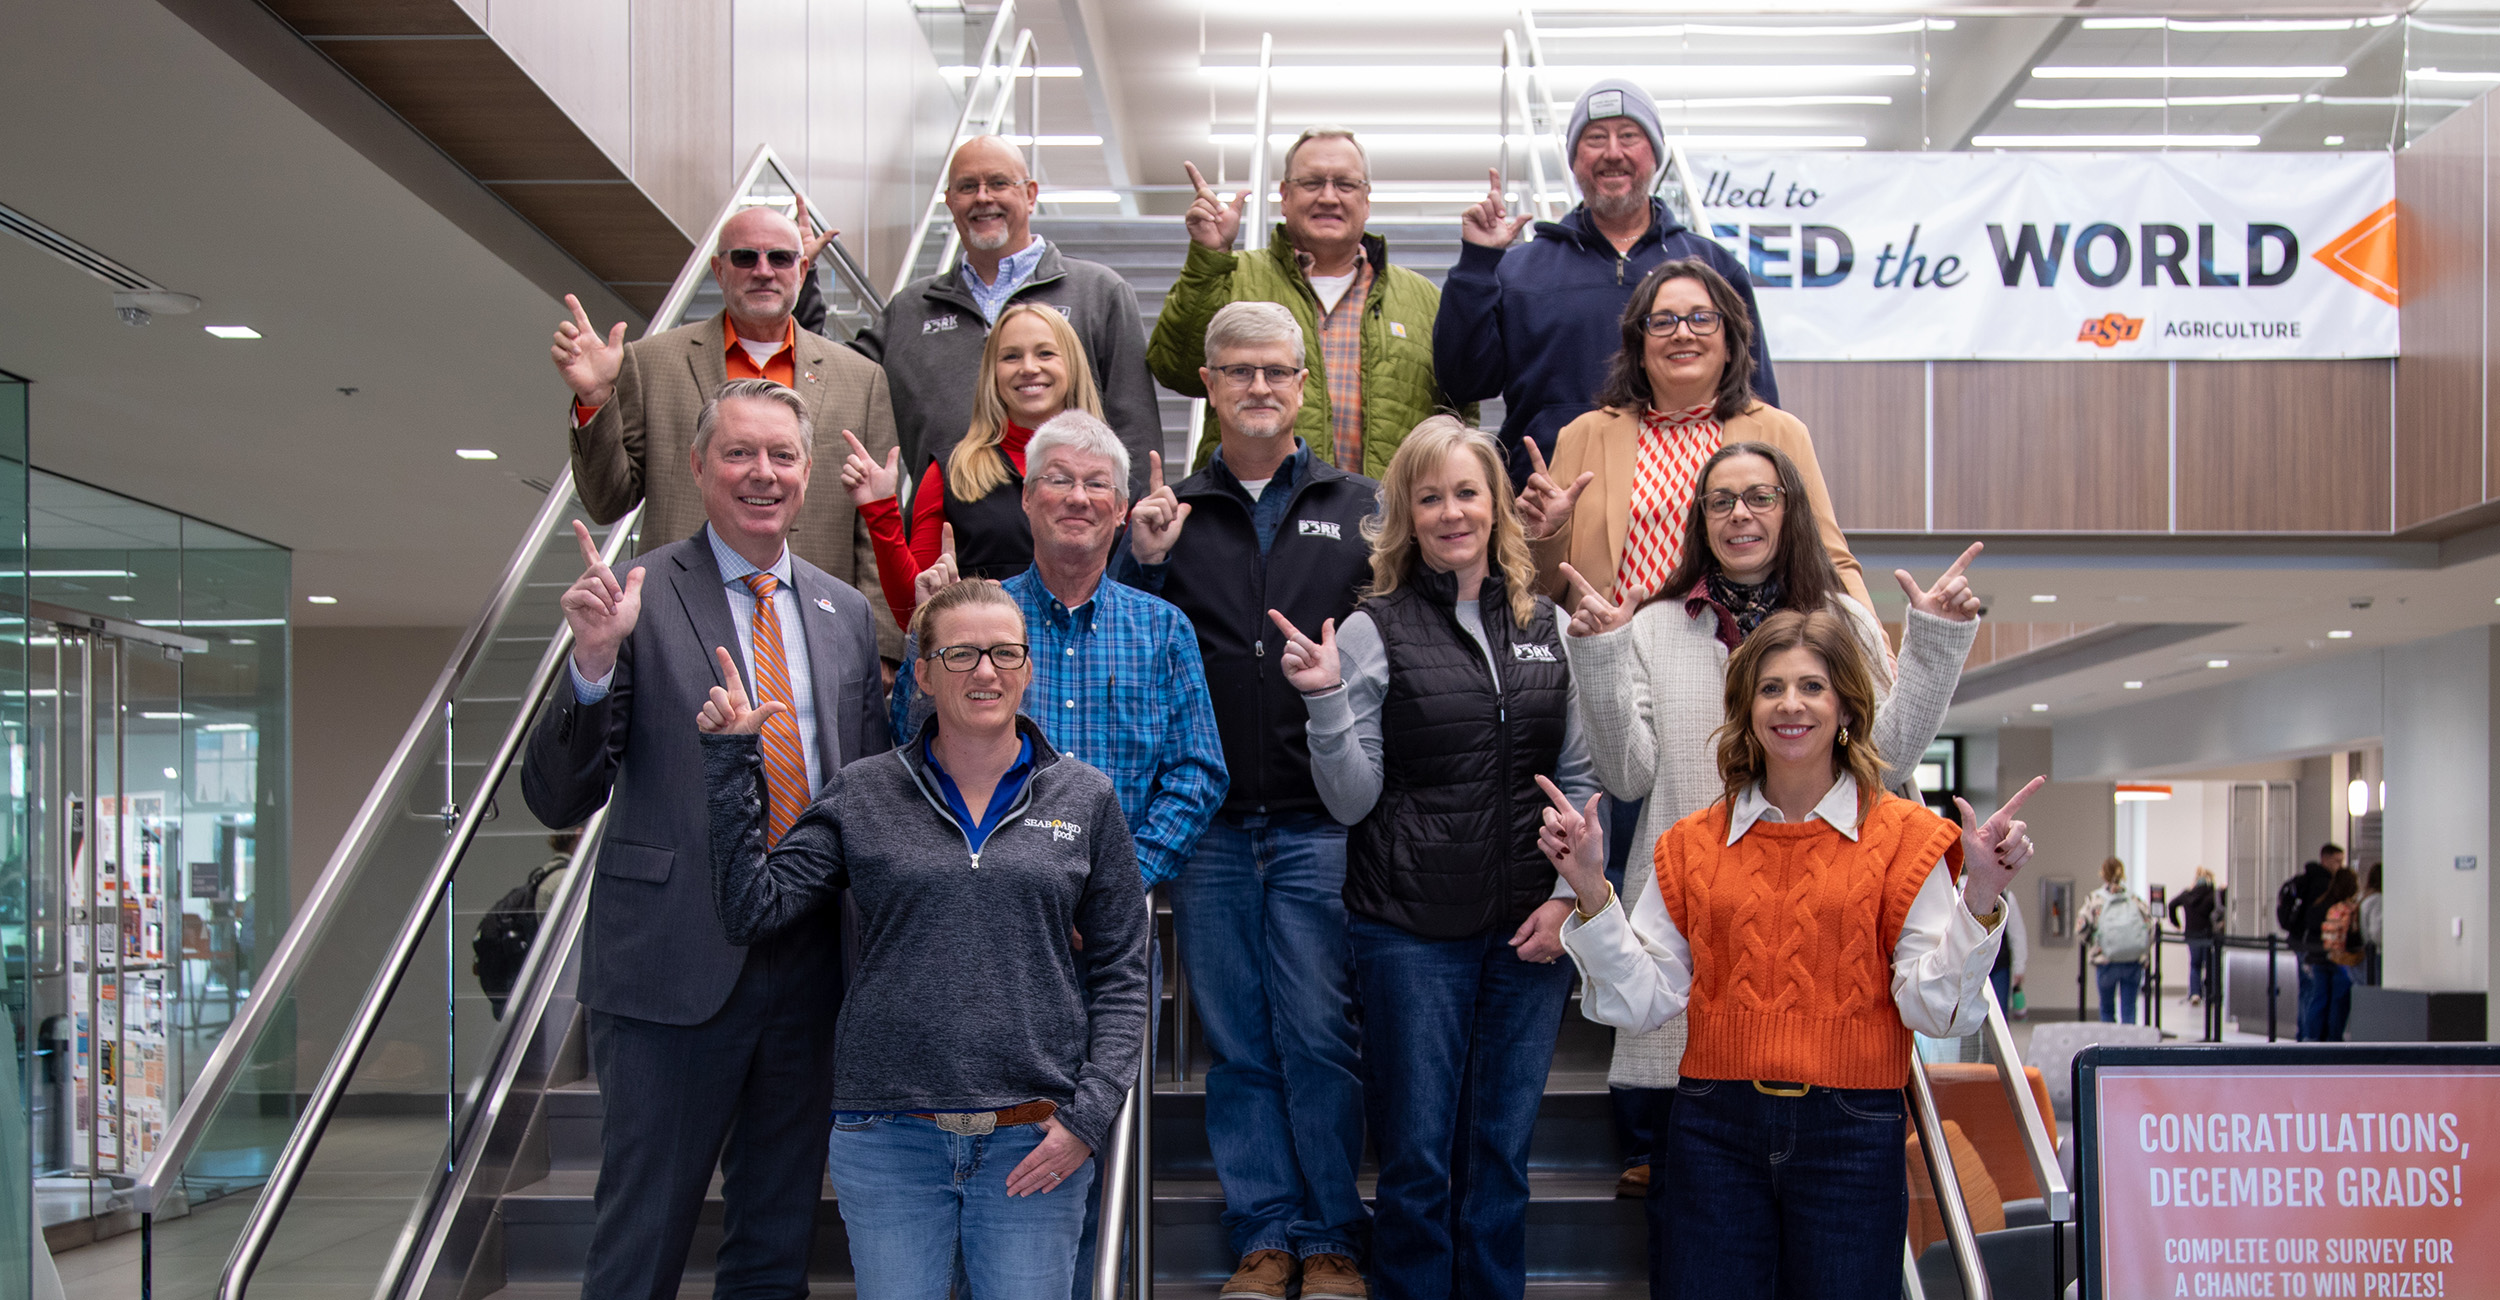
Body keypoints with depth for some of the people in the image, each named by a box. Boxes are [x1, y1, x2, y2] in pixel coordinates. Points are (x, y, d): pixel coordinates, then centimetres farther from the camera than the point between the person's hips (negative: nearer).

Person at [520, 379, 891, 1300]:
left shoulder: (845, 612, 10)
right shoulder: (639, 599, -5)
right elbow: (556, 800, -9)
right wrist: (595, 662, -25)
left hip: (808, 970, 5)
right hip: (676, 968, -4)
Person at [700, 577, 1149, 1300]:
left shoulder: (1085, 799, 5)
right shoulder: (862, 794, 5)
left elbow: (1120, 975, 6)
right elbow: (752, 910, -2)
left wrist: (1089, 1116, -4)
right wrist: (731, 762, -5)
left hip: (1035, 1143, 0)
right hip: (888, 1137, 0)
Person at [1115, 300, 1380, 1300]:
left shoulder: (1362, 508, 8)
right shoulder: (1169, 512, 10)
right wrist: (1144, 563, -7)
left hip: (1320, 822, -1)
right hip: (1207, 825, 2)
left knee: (1319, 1036, 0)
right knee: (1237, 1045, 8)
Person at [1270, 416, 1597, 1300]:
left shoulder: (1546, 626, 8)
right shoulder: (1373, 631, -3)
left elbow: (1580, 779, 11)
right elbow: (1353, 801, -5)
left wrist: (1570, 895, 1)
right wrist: (1325, 700, -19)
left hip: (1531, 928, 3)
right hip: (1413, 930, -3)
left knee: (1503, 1152, 12)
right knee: (1419, 1156, 4)